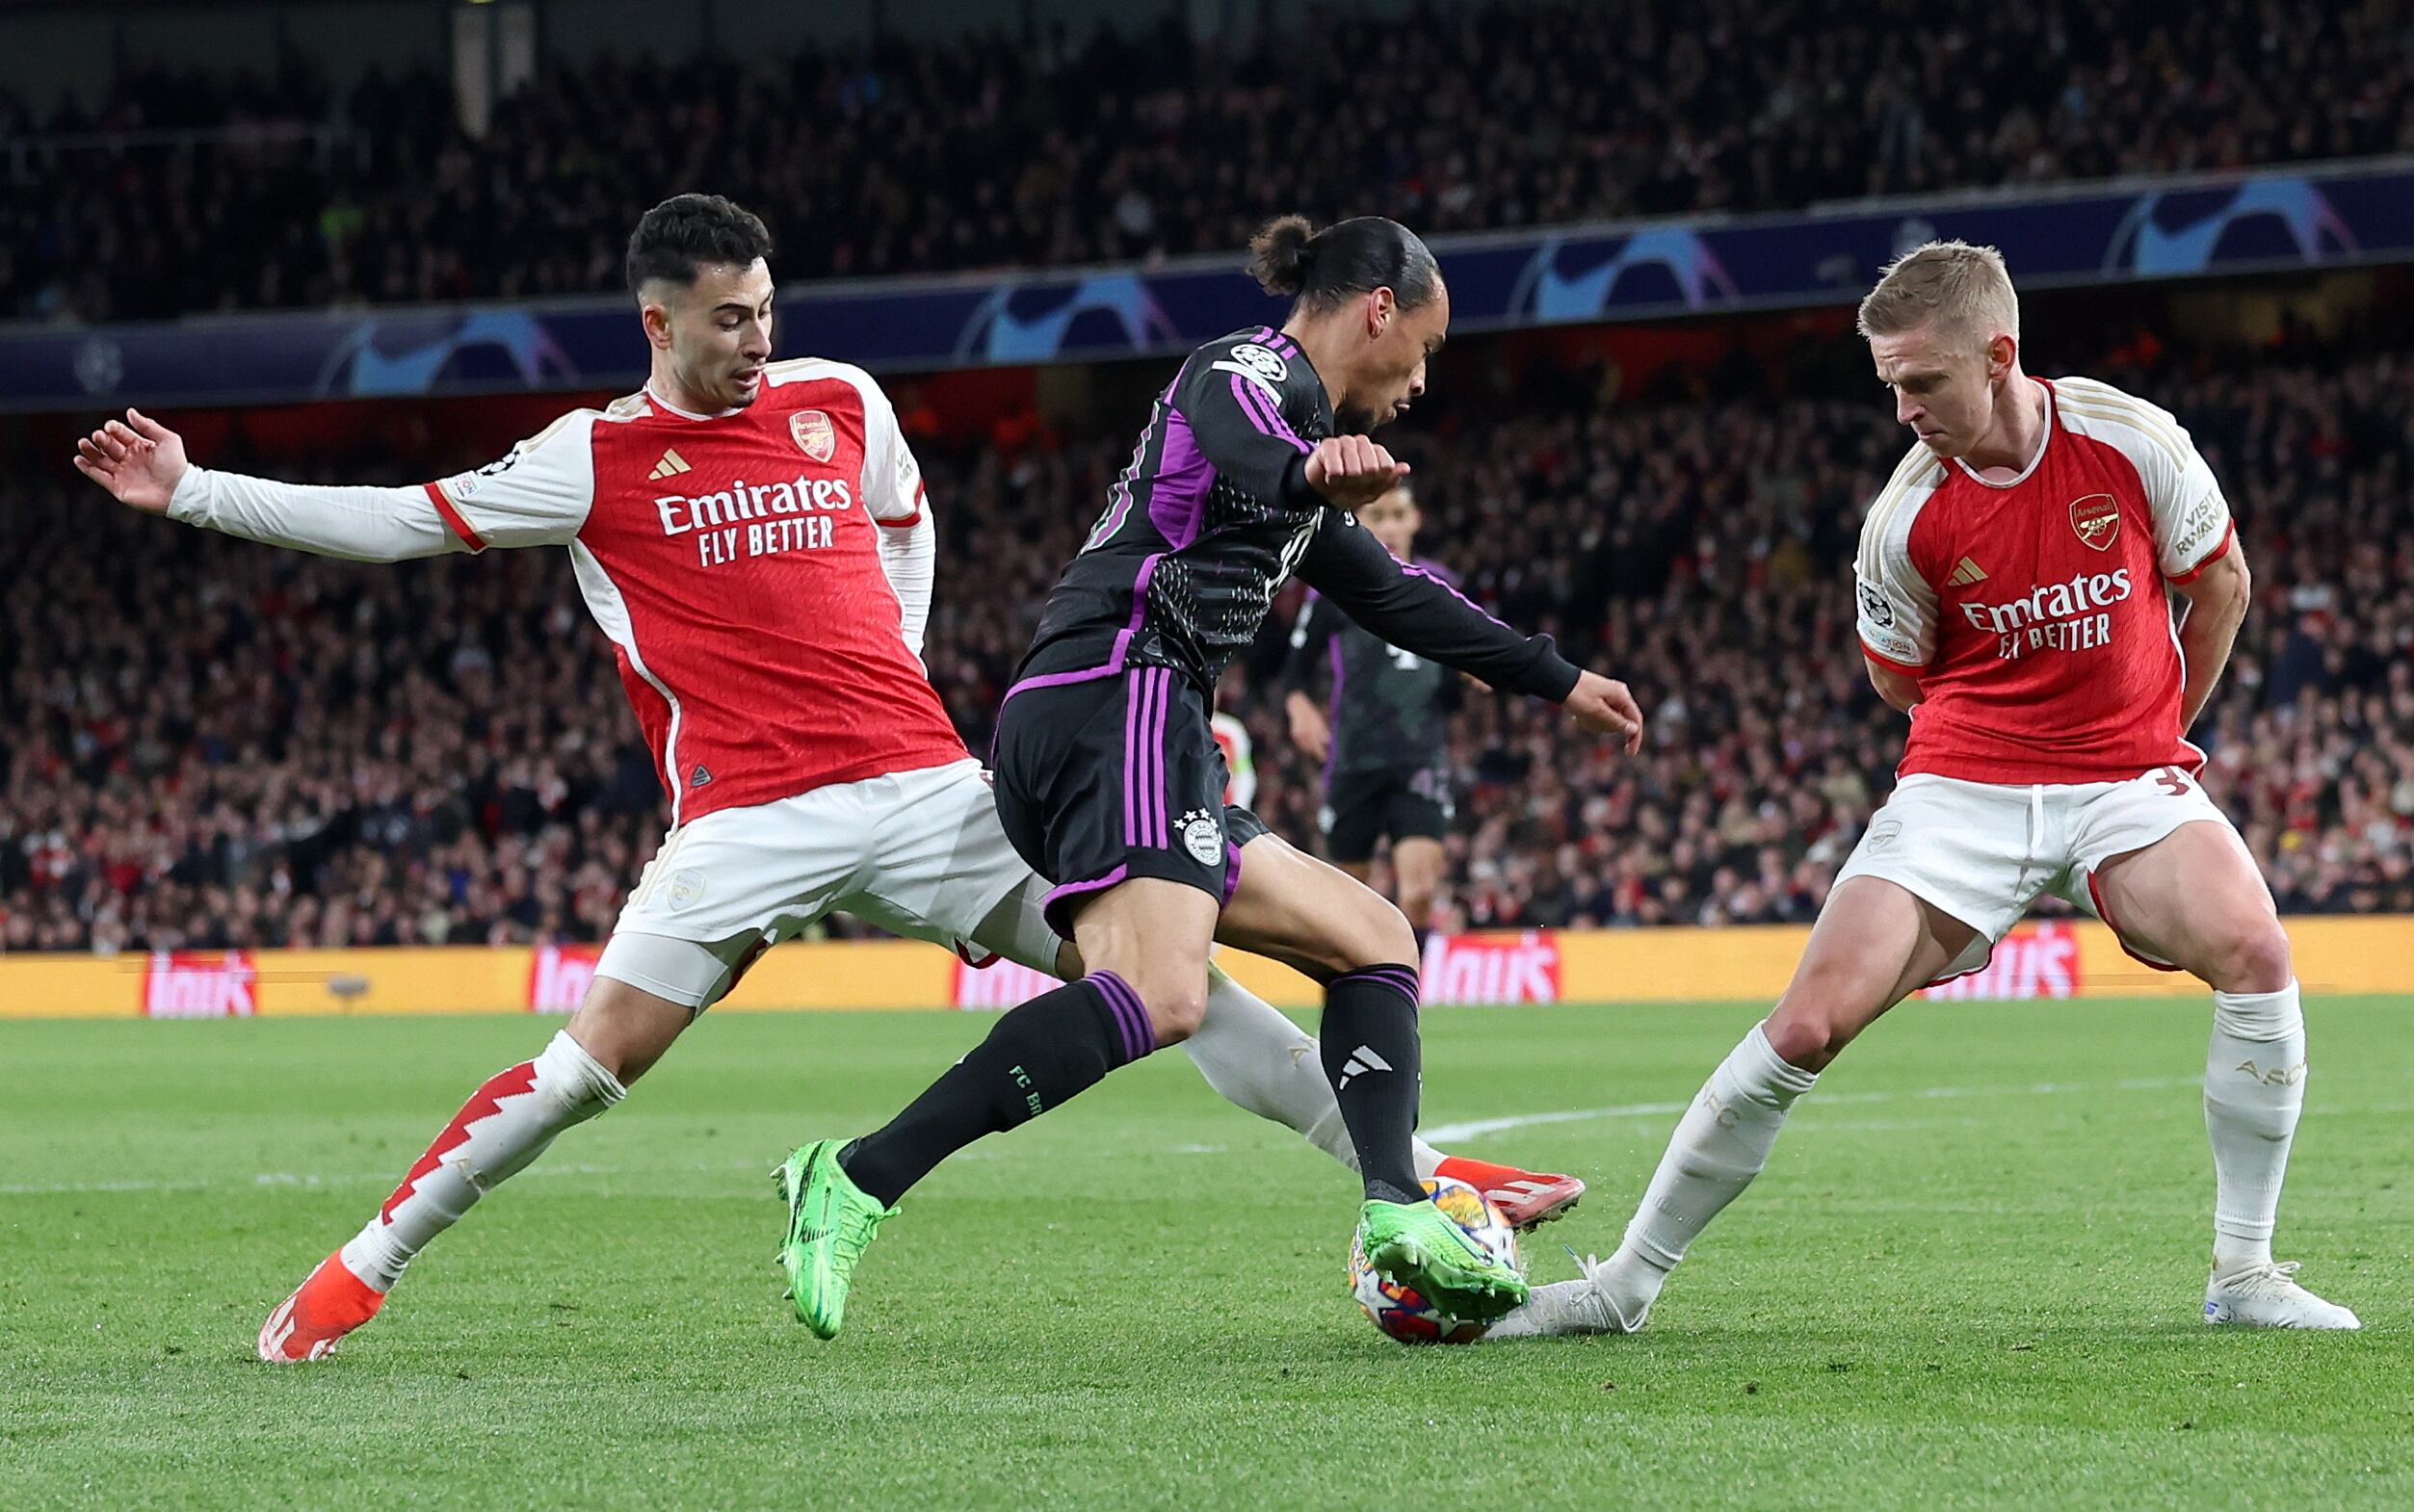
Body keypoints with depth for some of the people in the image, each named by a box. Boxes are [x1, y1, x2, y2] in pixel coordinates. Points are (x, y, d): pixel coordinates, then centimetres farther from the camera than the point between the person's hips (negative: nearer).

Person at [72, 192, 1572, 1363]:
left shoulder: (839, 401, 11)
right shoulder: (595, 459, 3)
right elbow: (394, 523, 5)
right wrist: (195, 492, 0)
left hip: (924, 779, 3)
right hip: (747, 814, -3)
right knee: (596, 1055, -13)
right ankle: (359, 1270, 1)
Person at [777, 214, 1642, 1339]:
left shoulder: (1295, 412, 30)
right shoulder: (1256, 366, 0)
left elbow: (1392, 597, 42)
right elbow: (1231, 433, -27)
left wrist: (1559, 682, 49)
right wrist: (1312, 467, -50)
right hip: (1117, 706, -11)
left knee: (1374, 940, 15)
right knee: (1158, 996, -30)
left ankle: (1395, 1212, -4)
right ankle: (860, 1180, -35)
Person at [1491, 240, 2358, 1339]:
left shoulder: (2133, 442, -10)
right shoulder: (1906, 518, -9)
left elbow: (2220, 585, 8)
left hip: (2129, 779, 0)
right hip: (1962, 788, 0)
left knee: (2253, 952, -27)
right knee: (1809, 1023, -13)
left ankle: (2244, 1275, -12)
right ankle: (1623, 1283, 0)